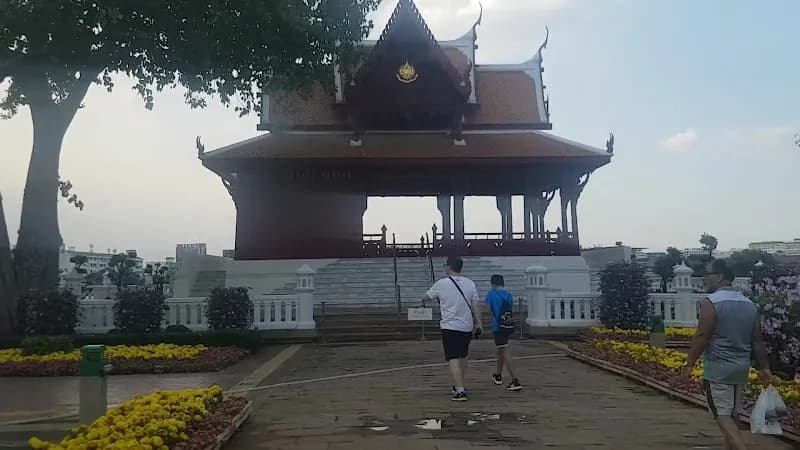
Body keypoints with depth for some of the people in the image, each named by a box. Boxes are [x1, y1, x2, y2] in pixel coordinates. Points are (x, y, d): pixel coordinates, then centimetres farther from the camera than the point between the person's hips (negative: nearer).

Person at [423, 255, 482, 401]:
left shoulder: (441, 284, -7)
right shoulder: (470, 283, 1)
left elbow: (427, 297, 9)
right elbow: (476, 306, 0)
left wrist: (438, 296, 30)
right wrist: (478, 324, 5)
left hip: (450, 327, -5)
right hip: (467, 327, 5)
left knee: (453, 359, -5)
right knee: (463, 357, 19)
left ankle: (460, 391, -14)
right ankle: (459, 386, 30)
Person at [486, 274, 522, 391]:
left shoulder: (491, 293, -7)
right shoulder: (508, 295, 9)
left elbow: (487, 309, -10)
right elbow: (511, 310, 14)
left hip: (497, 327, -7)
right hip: (508, 326, 7)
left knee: (505, 353, -10)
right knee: (501, 350, 23)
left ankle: (515, 381, -19)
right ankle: (498, 376, 39)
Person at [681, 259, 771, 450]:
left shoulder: (710, 302, -14)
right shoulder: (750, 304, 8)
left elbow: (701, 336, -17)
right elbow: (758, 341, 10)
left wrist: (689, 363, -11)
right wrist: (764, 368, 16)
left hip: (718, 368, -7)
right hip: (742, 368, 7)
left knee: (723, 417, -4)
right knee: (733, 416, 16)